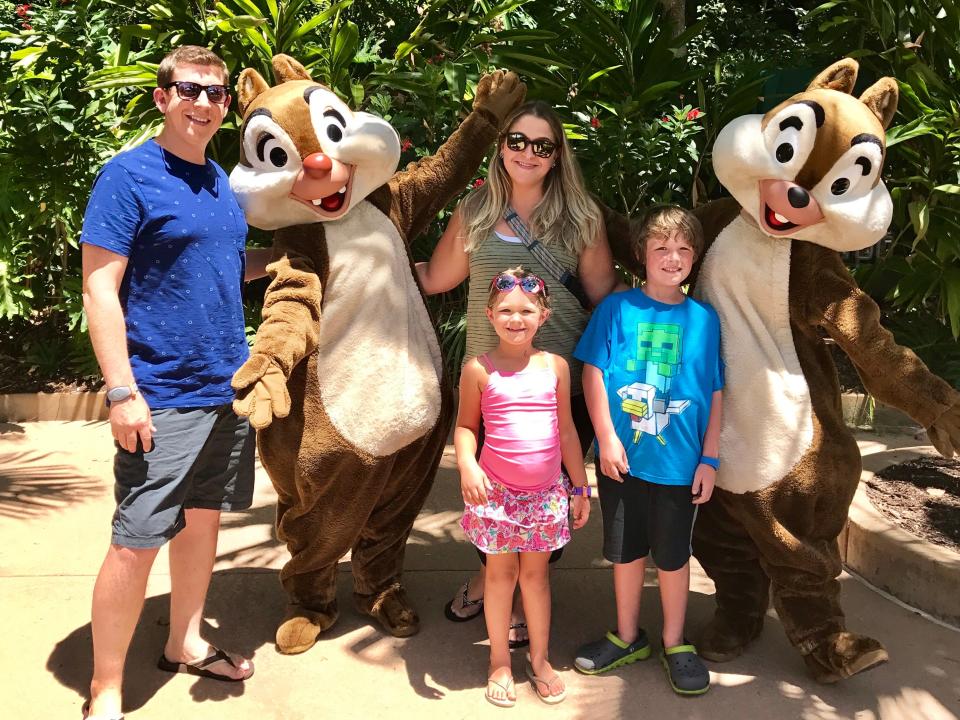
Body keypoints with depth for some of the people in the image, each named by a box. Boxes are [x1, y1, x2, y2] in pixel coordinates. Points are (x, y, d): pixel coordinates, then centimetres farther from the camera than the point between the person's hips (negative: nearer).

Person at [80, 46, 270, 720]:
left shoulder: (218, 180, 12)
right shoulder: (128, 176, -10)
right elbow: (100, 289, -14)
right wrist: (122, 392, -20)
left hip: (227, 387, 8)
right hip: (161, 397, -7)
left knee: (204, 517, 17)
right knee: (137, 542, -3)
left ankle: (186, 643, 35)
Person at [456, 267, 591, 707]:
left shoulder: (555, 366, 0)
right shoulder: (479, 369, -7)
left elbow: (566, 430, 6)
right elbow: (465, 425, -1)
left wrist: (580, 488, 8)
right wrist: (467, 465, -20)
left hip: (546, 490, 2)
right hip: (497, 489, -2)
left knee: (536, 573, 14)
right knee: (501, 572, 11)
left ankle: (539, 660, 30)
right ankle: (500, 662, 28)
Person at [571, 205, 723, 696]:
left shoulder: (704, 319, 0)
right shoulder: (617, 307, -3)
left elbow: (714, 395, 2)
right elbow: (593, 371, -4)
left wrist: (709, 459, 0)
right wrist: (607, 438, -10)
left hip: (680, 461, 0)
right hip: (622, 456, 0)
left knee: (673, 555, 12)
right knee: (626, 550, 15)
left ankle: (675, 644, 31)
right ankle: (627, 638, 33)